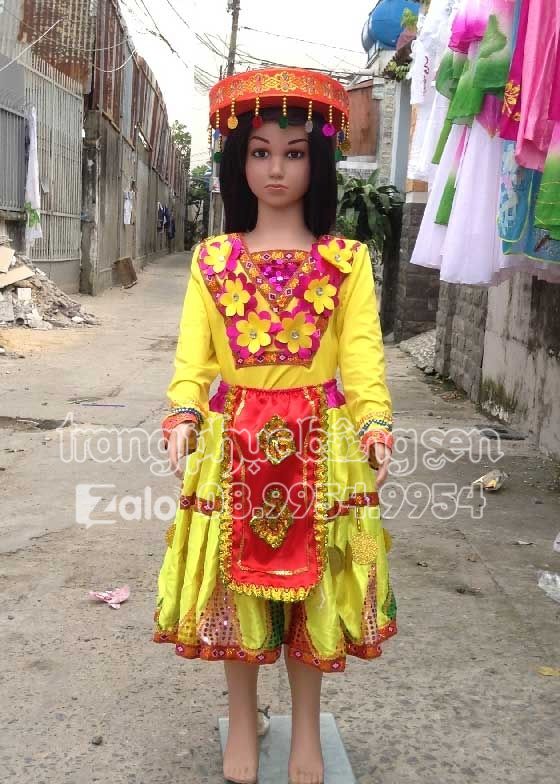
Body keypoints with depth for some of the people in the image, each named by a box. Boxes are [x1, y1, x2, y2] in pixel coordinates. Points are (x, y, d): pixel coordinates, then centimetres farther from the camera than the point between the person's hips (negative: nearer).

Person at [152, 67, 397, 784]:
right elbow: (192, 354, -1)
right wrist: (183, 416, -18)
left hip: (319, 444, -1)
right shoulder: (212, 259, 5)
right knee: (234, 583, 10)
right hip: (233, 441, 1)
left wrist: (375, 426, -22)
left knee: (312, 583, 10)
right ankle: (241, 723, 33)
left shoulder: (347, 260, 2)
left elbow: (363, 354, -6)